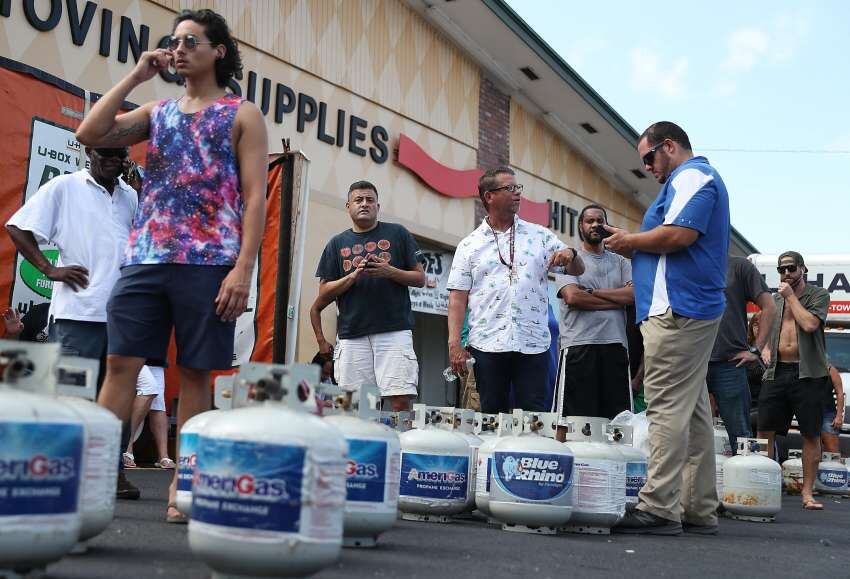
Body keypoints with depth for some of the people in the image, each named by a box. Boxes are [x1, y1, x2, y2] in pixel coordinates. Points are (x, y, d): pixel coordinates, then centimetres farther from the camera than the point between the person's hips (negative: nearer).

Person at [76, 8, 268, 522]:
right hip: (144, 258, 4)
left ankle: (183, 486, 7)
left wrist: (243, 268, -14)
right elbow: (90, 134, 7)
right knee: (121, 363, -3)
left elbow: (255, 197, -3)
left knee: (195, 371, 0)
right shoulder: (158, 112, 19)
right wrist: (135, 77, 7)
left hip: (209, 263, -4)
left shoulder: (242, 115, 6)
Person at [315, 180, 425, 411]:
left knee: (400, 401, -12)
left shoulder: (397, 234, 12)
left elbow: (420, 278, 11)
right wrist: (353, 276, -5)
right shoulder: (337, 243, 16)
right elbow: (324, 294, 12)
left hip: (394, 330, -2)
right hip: (351, 335, 2)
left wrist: (389, 272, -7)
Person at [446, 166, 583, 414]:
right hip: (486, 345, -1)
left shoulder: (540, 236, 12)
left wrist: (570, 254, -11)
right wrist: (454, 344, -7)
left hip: (533, 345, 1)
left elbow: (578, 271, 13)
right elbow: (458, 298, 3)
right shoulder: (469, 245, 8)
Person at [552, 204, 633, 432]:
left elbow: (634, 294, 1)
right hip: (578, 345, -3)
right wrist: (617, 300, -3)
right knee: (571, 419, -5)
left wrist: (592, 292, -4)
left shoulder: (621, 262, 19)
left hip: (615, 346, 4)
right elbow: (572, 296, -8)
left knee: (617, 419, 1)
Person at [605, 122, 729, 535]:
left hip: (677, 311, -11)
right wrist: (632, 249, 17)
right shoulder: (695, 180, 27)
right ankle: (699, 510, 13)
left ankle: (659, 508, -13)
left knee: (668, 411, -12)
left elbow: (679, 234, -21)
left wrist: (630, 241, -7)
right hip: (696, 312, 11)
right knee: (694, 413, 9)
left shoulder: (692, 176, -5)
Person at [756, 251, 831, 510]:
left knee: (811, 435, 1)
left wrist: (791, 296, -6)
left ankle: (807, 492, 9)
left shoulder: (818, 294, 3)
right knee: (764, 432, -1)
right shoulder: (775, 299, 17)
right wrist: (765, 348, 6)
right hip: (776, 371, 4)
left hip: (808, 373, -4)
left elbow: (810, 324, -15)